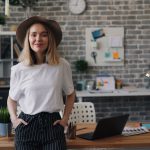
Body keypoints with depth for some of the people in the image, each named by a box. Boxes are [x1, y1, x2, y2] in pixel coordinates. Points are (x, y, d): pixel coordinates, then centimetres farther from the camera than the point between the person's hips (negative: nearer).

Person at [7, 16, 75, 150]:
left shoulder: (62, 65, -4)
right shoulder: (18, 69, -3)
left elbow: (70, 94, 11)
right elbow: (12, 98, 12)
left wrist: (65, 118, 4)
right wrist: (14, 118, -1)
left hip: (52, 124, 0)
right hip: (27, 125, 1)